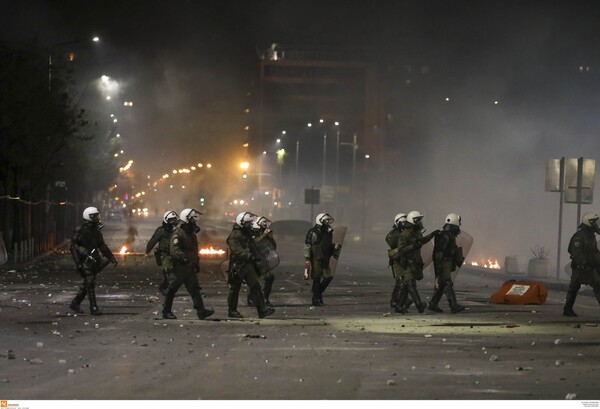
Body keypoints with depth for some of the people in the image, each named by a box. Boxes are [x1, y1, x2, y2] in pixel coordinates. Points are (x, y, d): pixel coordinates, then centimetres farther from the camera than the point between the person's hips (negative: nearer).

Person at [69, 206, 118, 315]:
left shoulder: (96, 231, 12)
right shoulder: (80, 231, -10)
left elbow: (102, 246, 21)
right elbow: (73, 246, -12)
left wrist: (112, 258, 16)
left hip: (94, 261, 8)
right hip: (85, 262, -8)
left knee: (87, 285, 11)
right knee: (90, 284, -11)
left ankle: (75, 304, 22)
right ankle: (93, 308, -9)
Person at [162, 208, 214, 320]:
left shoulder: (192, 234, 17)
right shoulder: (178, 233, -15)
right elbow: (174, 250, -29)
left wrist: (197, 264, 26)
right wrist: (183, 258, -42)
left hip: (190, 267, 9)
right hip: (180, 267, -9)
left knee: (195, 289, 3)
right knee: (173, 289, -1)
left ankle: (201, 311, -1)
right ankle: (166, 312, 7)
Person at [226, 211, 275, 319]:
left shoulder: (247, 233, 16)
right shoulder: (234, 235, -14)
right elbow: (237, 250, -27)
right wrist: (248, 256, -34)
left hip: (248, 265, 8)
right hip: (238, 266, -8)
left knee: (255, 286, -1)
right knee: (235, 289, 3)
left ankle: (262, 310, -5)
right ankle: (232, 311, 15)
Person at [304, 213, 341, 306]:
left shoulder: (328, 233, 12)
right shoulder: (313, 232, -12)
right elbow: (307, 246, -12)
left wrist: (335, 247, 1)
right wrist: (307, 259, -16)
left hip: (324, 260, 8)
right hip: (316, 260, -8)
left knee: (329, 277, 7)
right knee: (317, 279, -3)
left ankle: (318, 293, 25)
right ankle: (315, 299, 5)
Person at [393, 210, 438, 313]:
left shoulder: (417, 233, 10)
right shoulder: (405, 234, -18)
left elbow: (422, 241, 32)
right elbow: (400, 249, -22)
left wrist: (432, 235, 25)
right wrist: (413, 246, -29)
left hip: (412, 264, 9)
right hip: (405, 264, -9)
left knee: (405, 286, 10)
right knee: (411, 284, -14)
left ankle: (400, 306, 13)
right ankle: (419, 305, -22)